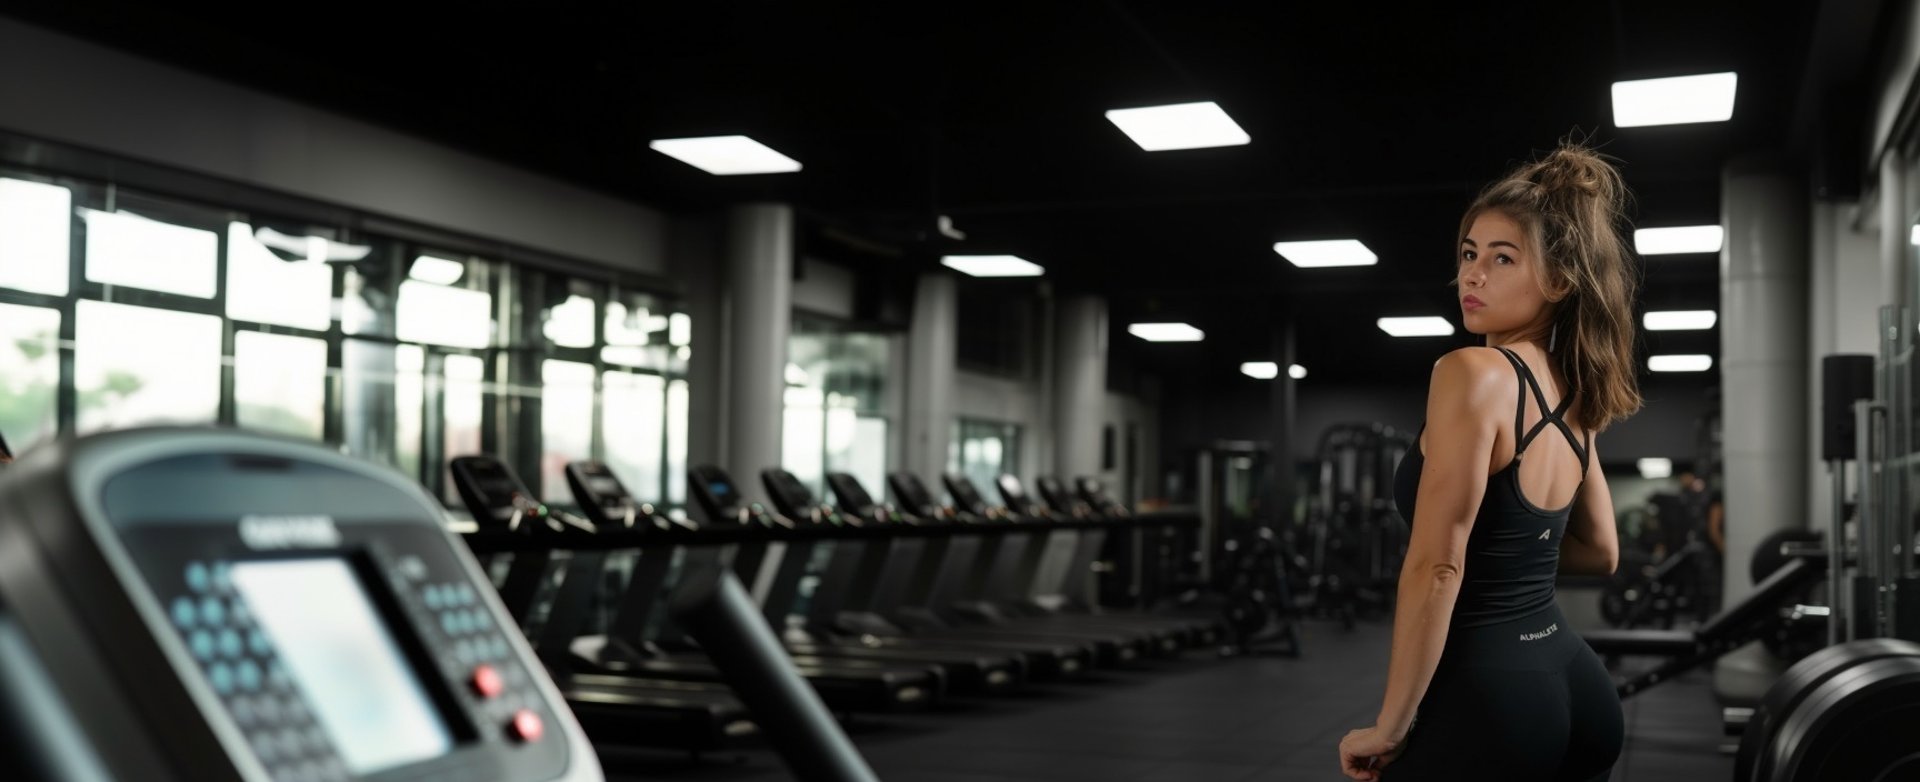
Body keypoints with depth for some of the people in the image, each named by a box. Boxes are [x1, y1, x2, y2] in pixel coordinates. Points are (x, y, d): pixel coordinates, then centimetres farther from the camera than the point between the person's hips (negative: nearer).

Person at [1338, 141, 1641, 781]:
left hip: (1483, 695, -9)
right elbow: (1600, 552, 24)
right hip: (1574, 688, 9)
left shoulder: (1473, 373, -15)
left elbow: (1435, 568, -20)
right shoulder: (1572, 397, 11)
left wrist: (1389, 728, -15)